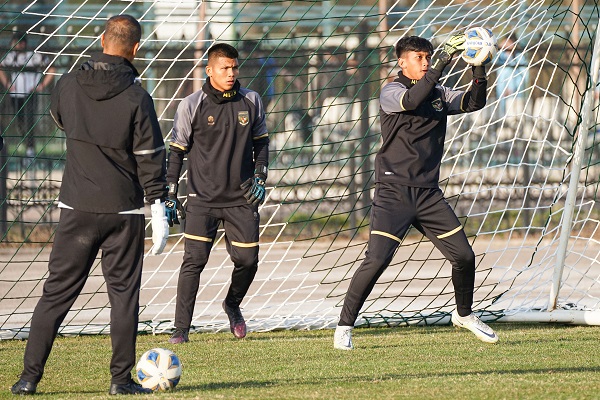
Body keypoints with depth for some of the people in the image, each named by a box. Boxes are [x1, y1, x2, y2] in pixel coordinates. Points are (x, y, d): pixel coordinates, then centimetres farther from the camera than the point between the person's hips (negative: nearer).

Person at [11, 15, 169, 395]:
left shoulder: (67, 86, -2)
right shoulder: (136, 98, -11)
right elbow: (151, 159, -9)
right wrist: (159, 211, -6)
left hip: (78, 207, 2)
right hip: (124, 209, -2)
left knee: (57, 291, 7)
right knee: (124, 292, 7)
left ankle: (30, 375, 3)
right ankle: (121, 378, 6)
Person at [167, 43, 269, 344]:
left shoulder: (251, 101, 4)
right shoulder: (192, 105, -4)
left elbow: (261, 141, 17)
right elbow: (176, 151, 1)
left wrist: (259, 177, 4)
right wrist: (170, 196, -3)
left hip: (241, 198, 3)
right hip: (202, 198, -3)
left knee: (248, 260, 3)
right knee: (194, 260, -10)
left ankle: (232, 305, 34)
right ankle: (181, 329, -7)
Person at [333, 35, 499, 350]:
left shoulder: (439, 94, 13)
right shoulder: (391, 93, -5)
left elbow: (474, 102, 2)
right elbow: (412, 100, -26)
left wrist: (479, 69, -13)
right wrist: (441, 62, -30)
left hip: (428, 193, 6)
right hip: (394, 191, -6)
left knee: (464, 256, 4)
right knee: (377, 259, -17)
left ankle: (464, 313, 30)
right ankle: (344, 327, -6)